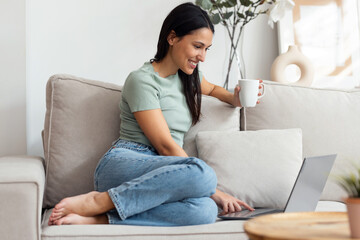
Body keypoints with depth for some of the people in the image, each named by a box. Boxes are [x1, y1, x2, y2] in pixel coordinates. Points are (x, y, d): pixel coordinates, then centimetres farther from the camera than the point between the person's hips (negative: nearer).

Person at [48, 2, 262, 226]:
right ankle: (98, 201, -25)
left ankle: (97, 220, -28)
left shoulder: (188, 76, 20)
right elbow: (165, 145, -11)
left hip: (159, 174, 7)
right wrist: (214, 192, -13)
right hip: (121, 164, -7)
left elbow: (211, 89, 45)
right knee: (202, 172, -37)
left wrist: (234, 99, 20)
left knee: (205, 211, -31)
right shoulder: (142, 80, -5)